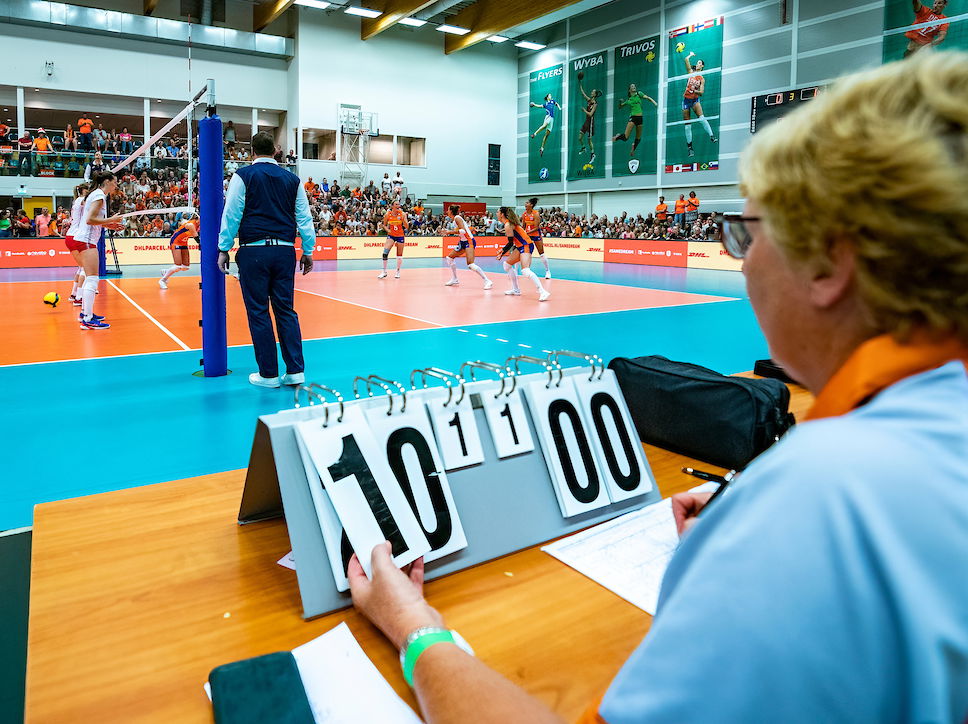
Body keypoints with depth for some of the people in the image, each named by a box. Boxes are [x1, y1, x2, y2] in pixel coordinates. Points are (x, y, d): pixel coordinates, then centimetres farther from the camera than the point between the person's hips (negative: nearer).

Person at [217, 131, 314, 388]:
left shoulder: (243, 176, 3)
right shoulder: (292, 179, 11)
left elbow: (231, 214, -1)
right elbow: (304, 218, 11)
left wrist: (224, 249, 4)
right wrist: (308, 252, 16)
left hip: (253, 251, -3)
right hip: (284, 251, 3)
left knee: (258, 312, 3)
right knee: (286, 310, 8)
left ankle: (269, 374, 5)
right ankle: (295, 371, 5)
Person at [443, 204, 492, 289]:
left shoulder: (457, 218, -13)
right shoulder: (454, 219, 13)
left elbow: (463, 230, -24)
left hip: (469, 241, -10)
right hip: (463, 242, 10)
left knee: (470, 265, -21)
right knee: (450, 257, 15)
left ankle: (487, 281, -17)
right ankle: (454, 279, 26)